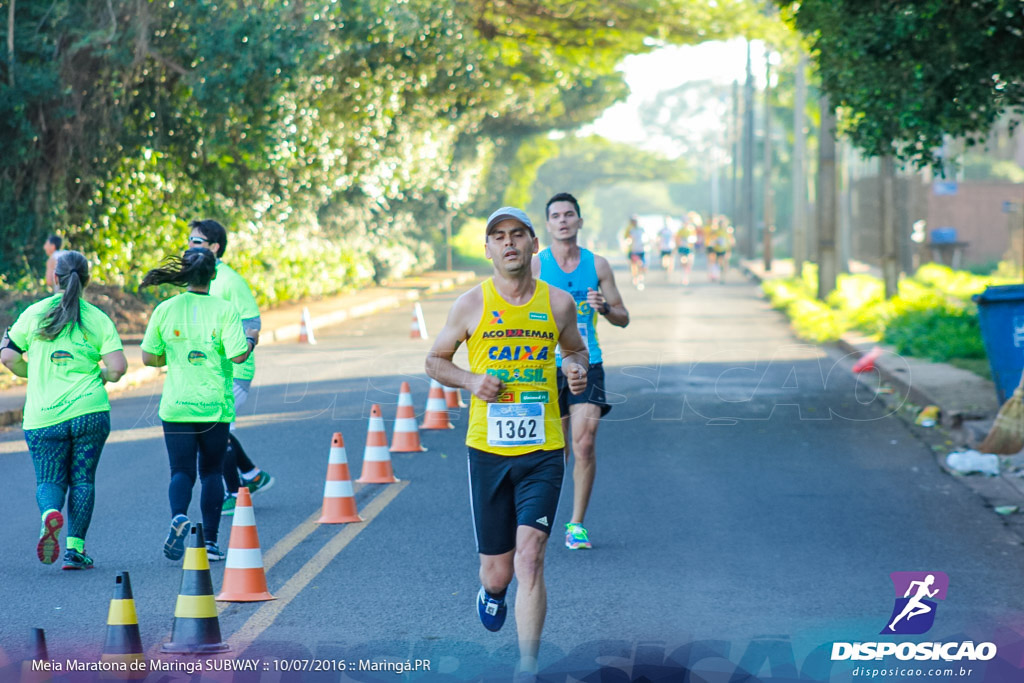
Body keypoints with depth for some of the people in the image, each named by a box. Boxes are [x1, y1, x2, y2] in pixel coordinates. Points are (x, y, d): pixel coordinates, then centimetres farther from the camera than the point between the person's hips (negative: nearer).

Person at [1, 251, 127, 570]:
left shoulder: (35, 314, 1)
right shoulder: (98, 319, 0)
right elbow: (118, 367, -8)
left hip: (43, 416, 0)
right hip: (90, 411, 0)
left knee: (49, 479, 9)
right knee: (82, 479, 11)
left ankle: (50, 512, -24)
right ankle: (75, 547, 6)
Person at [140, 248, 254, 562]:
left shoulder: (165, 310, -2)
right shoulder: (224, 310, -8)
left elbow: (148, 357, 3)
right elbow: (238, 355, -15)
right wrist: (250, 343, 6)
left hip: (176, 406, 1)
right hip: (215, 406, -1)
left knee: (181, 471, 6)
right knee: (212, 472, 13)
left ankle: (178, 516, -24)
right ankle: (210, 541, 12)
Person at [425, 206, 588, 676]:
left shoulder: (558, 303, 3)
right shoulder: (471, 305, 0)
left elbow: (576, 350, 21)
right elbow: (435, 360, 11)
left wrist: (576, 369, -2)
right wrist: (470, 381, -9)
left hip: (543, 451, 0)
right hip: (488, 450, 0)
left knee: (530, 558, -15)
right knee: (498, 568, 7)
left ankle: (527, 670, -9)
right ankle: (491, 592, 46)